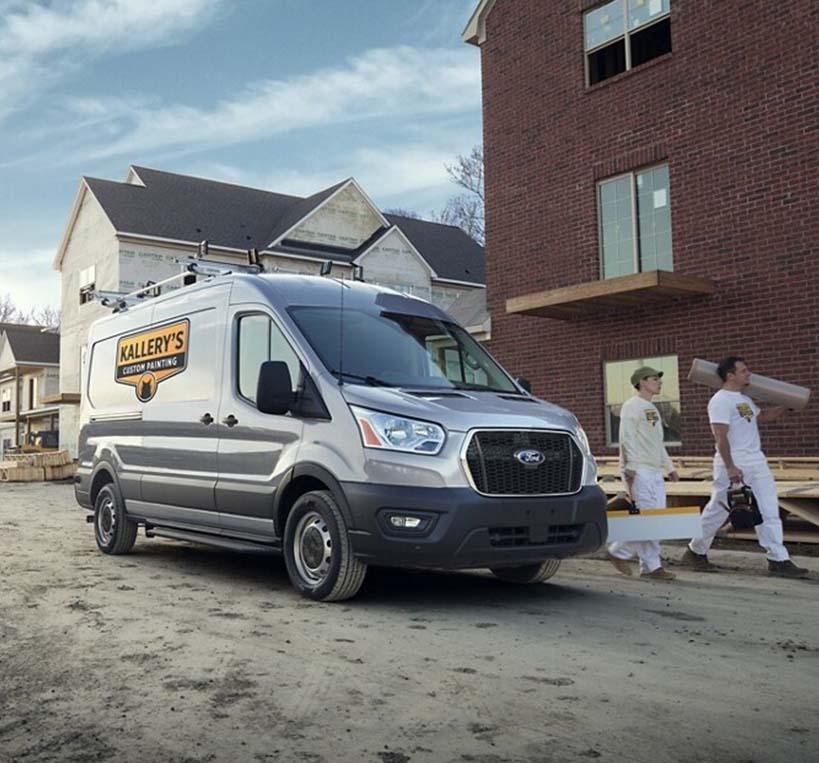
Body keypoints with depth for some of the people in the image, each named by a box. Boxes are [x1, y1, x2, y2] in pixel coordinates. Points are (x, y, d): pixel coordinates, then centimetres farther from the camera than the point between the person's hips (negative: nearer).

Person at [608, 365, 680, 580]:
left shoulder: (653, 409, 22)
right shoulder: (632, 406, -7)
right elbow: (627, 439, -16)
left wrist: (669, 467, 23)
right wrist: (630, 469, -23)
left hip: (655, 472, 10)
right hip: (639, 471, -10)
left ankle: (649, 567, 12)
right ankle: (647, 563, 0)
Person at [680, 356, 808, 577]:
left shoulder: (745, 399, 15)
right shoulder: (720, 400, -13)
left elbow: (761, 416, 36)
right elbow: (720, 437, -20)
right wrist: (730, 467, -25)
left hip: (757, 463, 8)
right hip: (733, 465, -8)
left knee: (769, 512, 3)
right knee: (717, 511, 2)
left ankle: (778, 560, 6)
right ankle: (696, 552, 18)